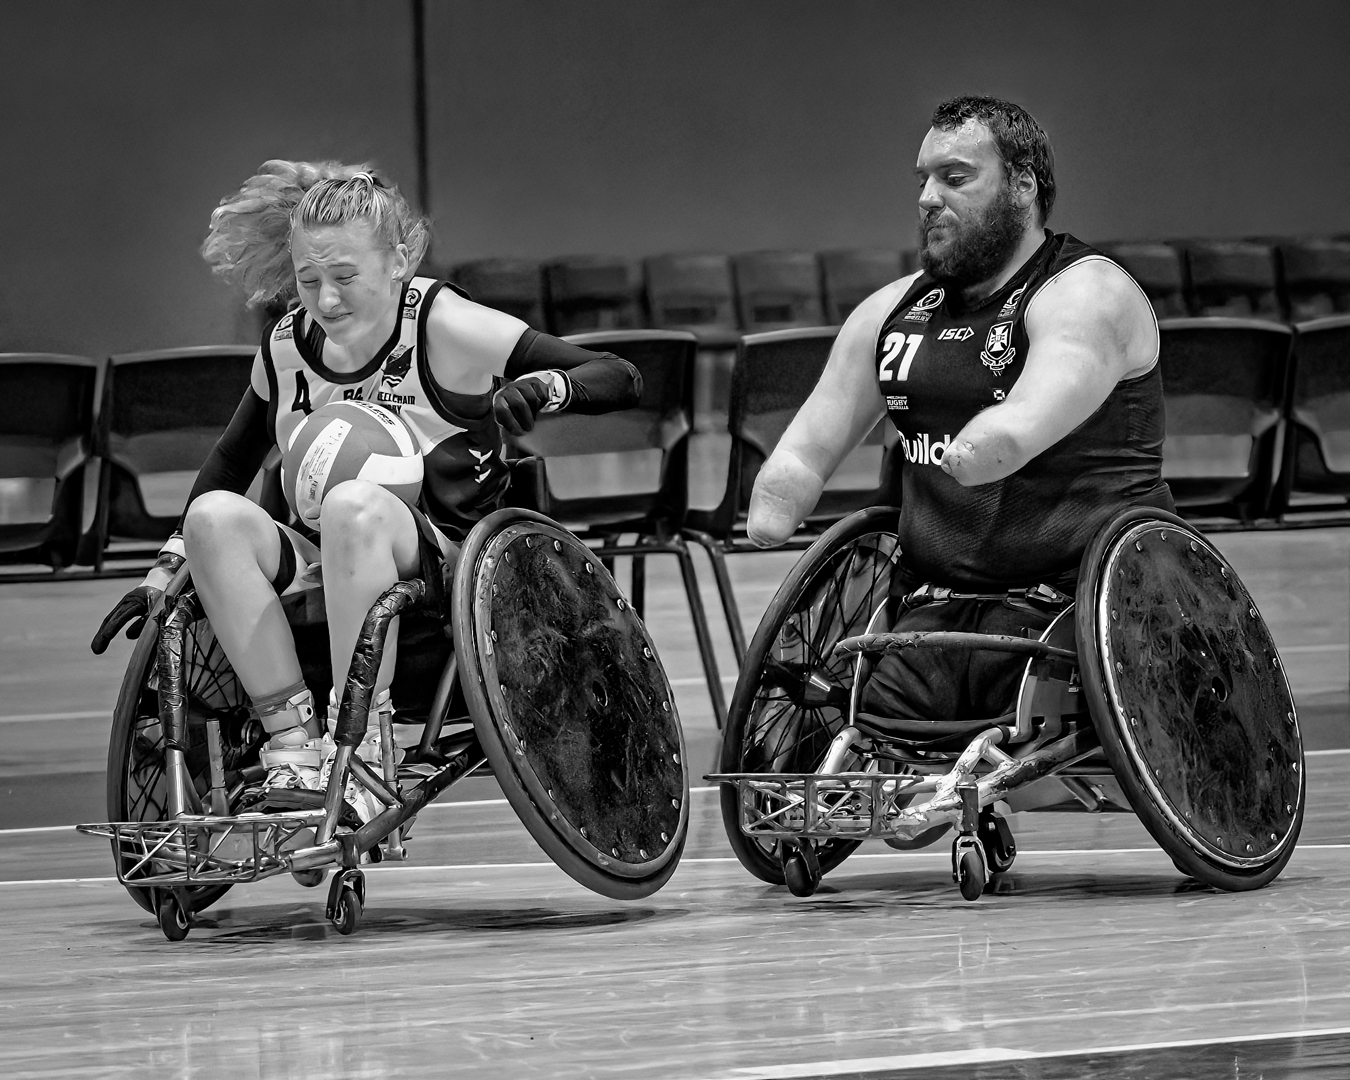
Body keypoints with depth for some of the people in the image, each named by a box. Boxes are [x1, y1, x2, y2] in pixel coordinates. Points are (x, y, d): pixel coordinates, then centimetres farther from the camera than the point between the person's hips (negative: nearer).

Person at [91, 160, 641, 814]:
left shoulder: (444, 327, -9)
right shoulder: (287, 347, 5)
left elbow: (621, 380, -10)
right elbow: (233, 460, 22)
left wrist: (543, 387, -31)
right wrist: (167, 568, 14)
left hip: (441, 568, -5)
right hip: (321, 568, 5)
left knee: (353, 504, -37)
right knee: (214, 517, -24)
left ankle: (359, 758, -37)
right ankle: (293, 749, -28)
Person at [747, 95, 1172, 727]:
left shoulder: (1087, 295, -4)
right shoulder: (892, 314, 17)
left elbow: (1029, 416, -24)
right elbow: (803, 453, 14)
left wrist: (983, 450, -40)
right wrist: (769, 524, -2)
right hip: (933, 613, 5)